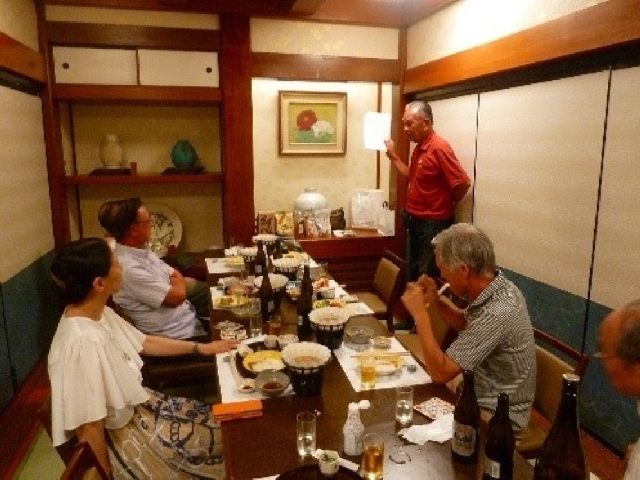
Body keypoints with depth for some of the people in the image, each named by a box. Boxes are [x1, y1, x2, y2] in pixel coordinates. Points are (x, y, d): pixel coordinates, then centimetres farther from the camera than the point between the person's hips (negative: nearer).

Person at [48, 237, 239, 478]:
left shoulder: (100, 313, -6)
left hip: (134, 408, 8)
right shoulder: (83, 341, -34)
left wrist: (200, 348, 12)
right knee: (221, 434, 2)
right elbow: (89, 428, -27)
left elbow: (143, 342, 10)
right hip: (119, 435, -8)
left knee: (213, 420, 13)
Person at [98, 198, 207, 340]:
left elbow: (176, 276, 12)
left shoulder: (142, 251, 3)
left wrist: (178, 284, -9)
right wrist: (179, 284, 0)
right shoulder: (129, 268, -26)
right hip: (180, 335, -8)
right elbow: (178, 295, -21)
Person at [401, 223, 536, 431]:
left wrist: (419, 312, -25)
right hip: (481, 397, 7)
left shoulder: (496, 313, -33)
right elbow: (466, 324, 14)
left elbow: (440, 373, -30)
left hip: (497, 417, -7)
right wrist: (436, 301, -4)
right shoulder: (497, 287, -6)